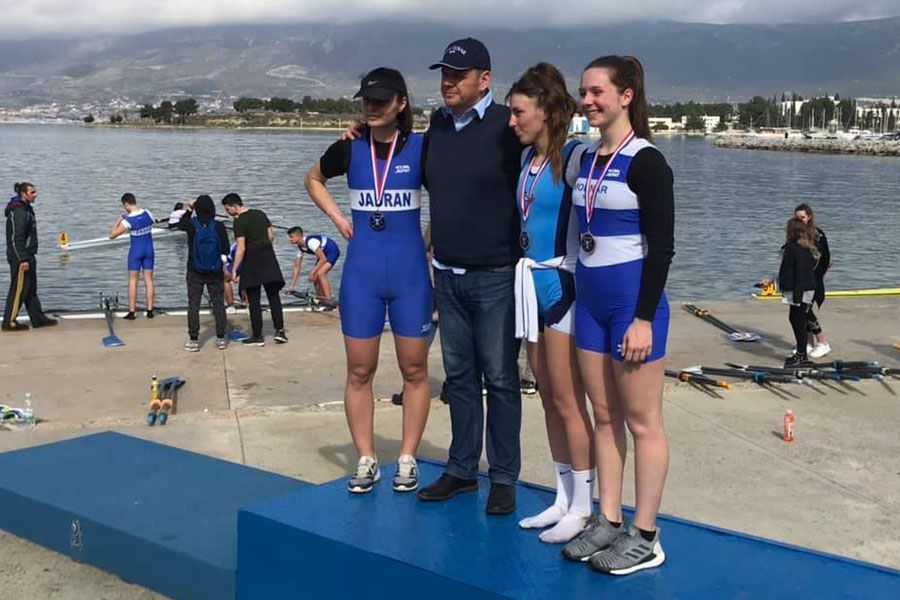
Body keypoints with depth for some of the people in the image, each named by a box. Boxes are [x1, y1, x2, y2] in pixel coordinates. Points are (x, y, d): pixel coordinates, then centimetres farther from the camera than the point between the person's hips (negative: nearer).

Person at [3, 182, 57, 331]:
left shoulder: (26, 210, 15)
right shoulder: (18, 212, -17)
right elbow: (16, 238, -22)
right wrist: (23, 260, -24)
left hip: (27, 256, 10)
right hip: (20, 257, -10)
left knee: (31, 289, 14)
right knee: (19, 289, -5)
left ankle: (38, 318, 20)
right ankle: (9, 322, 1)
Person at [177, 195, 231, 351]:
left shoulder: (191, 224, -9)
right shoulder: (219, 226, -8)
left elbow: (181, 225, 16)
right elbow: (225, 249, -2)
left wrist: (189, 209, 19)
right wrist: (224, 267, 12)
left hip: (195, 272, -1)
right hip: (215, 272, 1)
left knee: (193, 305, 6)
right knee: (218, 303, 9)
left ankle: (194, 340, 6)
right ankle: (221, 338, 11)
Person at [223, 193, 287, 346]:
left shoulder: (239, 221, -13)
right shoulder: (260, 213, 7)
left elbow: (241, 248, -18)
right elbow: (272, 236, 11)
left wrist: (234, 270, -16)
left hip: (252, 261, -6)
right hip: (268, 258, 6)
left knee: (254, 300, 2)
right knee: (273, 296, 11)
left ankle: (257, 336, 5)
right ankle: (279, 330, 5)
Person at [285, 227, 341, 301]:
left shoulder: (310, 242, -31)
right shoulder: (300, 247, -4)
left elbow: (323, 259, -29)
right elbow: (297, 266, 1)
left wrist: (312, 272, -24)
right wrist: (292, 286, -1)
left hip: (332, 251, -9)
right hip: (323, 252, 9)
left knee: (320, 273, -24)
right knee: (315, 277, 4)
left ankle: (328, 300, -22)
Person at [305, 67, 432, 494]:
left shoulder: (420, 148, -4)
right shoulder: (350, 148, 2)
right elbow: (314, 179, 20)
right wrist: (337, 217, 8)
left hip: (410, 271, -1)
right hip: (362, 271, 2)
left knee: (414, 370, 5)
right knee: (359, 372, 5)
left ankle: (407, 460, 18)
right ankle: (366, 461, 17)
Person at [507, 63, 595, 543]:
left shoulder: (575, 156, -12)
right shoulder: (528, 157, 11)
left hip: (564, 283, -8)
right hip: (533, 281, 8)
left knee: (568, 400, -2)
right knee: (549, 397, 12)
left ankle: (582, 508, 10)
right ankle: (564, 499, 23)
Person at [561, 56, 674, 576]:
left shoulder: (645, 162, -11)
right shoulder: (585, 159, 11)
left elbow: (662, 246, -14)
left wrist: (644, 318, -18)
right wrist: (579, 294, 17)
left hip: (634, 299, -7)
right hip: (590, 299, 8)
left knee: (642, 420, 1)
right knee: (605, 416, 12)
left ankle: (645, 538, 9)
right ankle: (608, 522, 22)